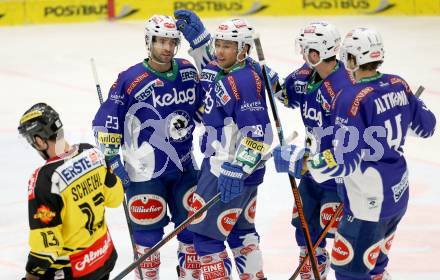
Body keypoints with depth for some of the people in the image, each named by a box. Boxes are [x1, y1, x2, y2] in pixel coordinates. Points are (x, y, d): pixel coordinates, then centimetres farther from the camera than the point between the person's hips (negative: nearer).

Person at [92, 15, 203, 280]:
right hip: (145, 170, -5)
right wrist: (112, 158, -10)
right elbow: (108, 121, -9)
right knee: (149, 229, -1)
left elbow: (201, 106, 18)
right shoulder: (130, 79, -13)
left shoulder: (188, 71, 2)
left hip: (183, 165, 5)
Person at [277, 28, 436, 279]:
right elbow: (426, 126, 16)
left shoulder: (352, 98, -22)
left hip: (370, 202, -9)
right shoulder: (398, 85, 1)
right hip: (398, 192, 9)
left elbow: (344, 161, -25)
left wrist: (302, 164, -17)